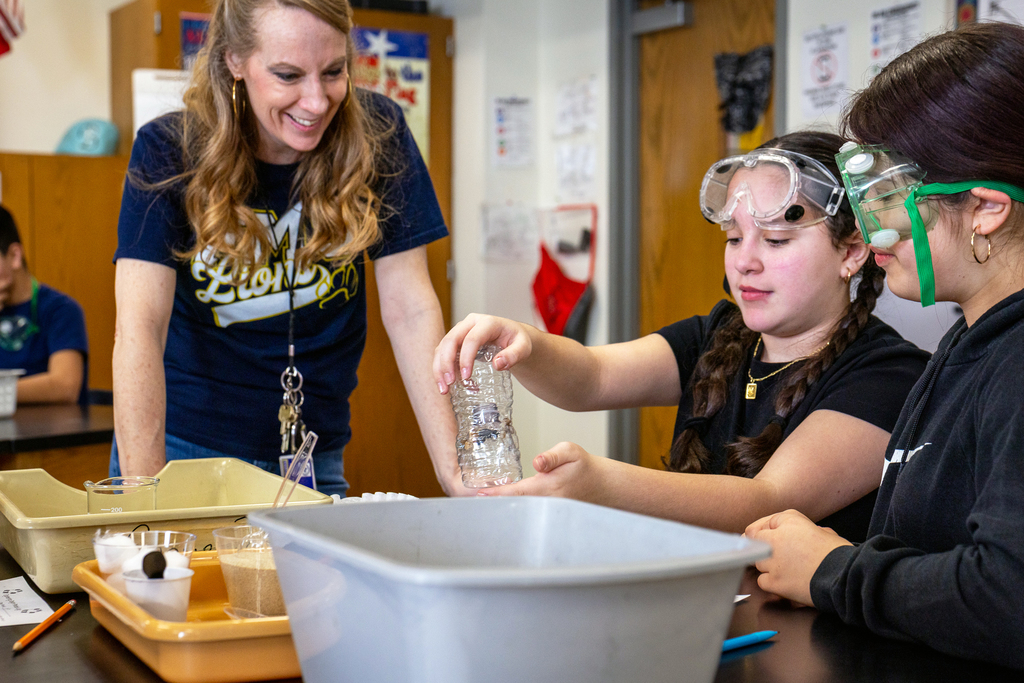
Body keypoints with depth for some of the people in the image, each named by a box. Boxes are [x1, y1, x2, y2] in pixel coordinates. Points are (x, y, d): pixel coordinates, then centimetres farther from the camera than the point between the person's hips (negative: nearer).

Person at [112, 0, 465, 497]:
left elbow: (409, 309, -12)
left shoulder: (376, 135, -10)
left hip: (312, 453, 2)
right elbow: (139, 327, -21)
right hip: (181, 444, -1)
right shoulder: (169, 151, -14)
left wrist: (453, 470, -20)